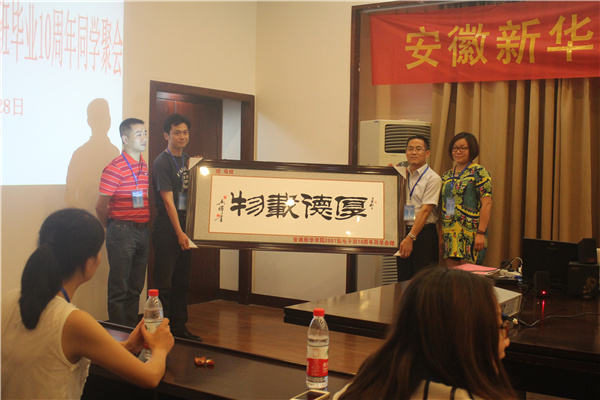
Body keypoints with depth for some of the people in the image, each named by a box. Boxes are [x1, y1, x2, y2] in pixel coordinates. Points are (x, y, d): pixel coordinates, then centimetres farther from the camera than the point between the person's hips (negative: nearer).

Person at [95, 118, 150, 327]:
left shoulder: (145, 167, 13)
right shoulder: (115, 168, -12)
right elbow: (101, 206, -10)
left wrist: (146, 226, 13)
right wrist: (113, 228, 2)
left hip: (143, 231, 7)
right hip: (122, 231, -7)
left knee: (135, 288, 14)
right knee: (119, 289, -1)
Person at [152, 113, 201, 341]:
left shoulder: (188, 160, 14)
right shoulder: (162, 162, -9)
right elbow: (168, 200, -14)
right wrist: (179, 232, -17)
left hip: (184, 227, 8)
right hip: (167, 228, -8)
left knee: (182, 282, 13)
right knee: (164, 283, -4)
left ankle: (179, 328, 21)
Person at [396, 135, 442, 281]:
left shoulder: (433, 178, -6)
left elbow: (425, 210, -13)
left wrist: (411, 237, -20)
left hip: (424, 233, -5)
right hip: (402, 231, 5)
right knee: (403, 280, 9)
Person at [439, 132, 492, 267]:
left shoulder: (479, 172, -3)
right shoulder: (447, 176, 15)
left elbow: (487, 204, -10)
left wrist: (481, 233, -17)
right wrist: (441, 235, 13)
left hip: (470, 234, -6)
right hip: (449, 235, 6)